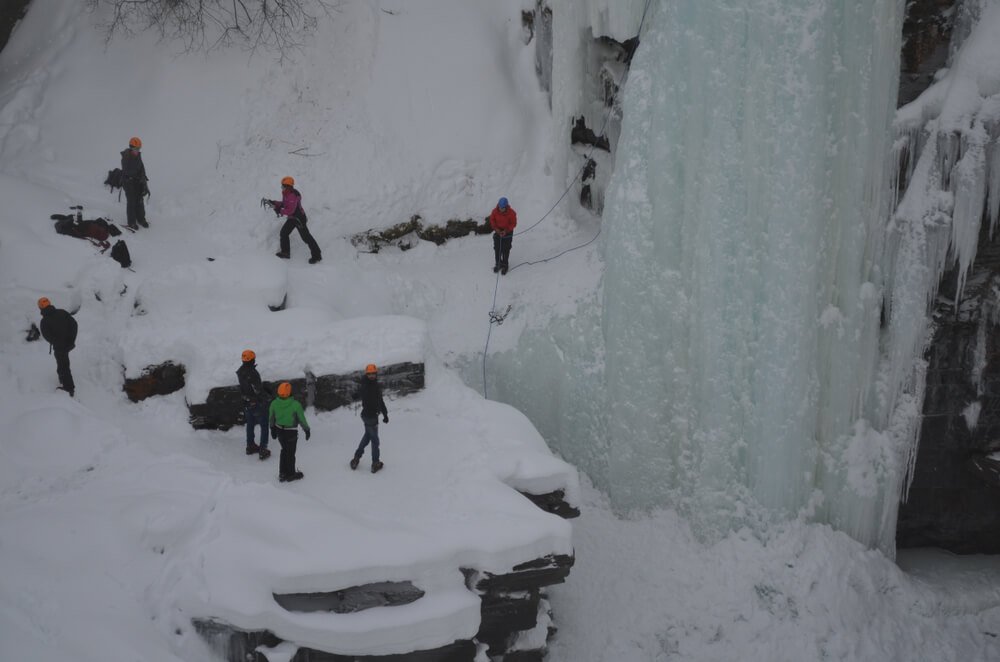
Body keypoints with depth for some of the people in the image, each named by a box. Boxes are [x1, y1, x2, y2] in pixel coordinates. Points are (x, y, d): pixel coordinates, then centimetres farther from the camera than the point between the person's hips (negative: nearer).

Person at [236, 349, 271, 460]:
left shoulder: (240, 372, -7)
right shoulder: (253, 374, -30)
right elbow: (258, 390, -25)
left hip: (247, 402, 7)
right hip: (258, 403, -7)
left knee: (250, 424, 25)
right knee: (264, 426, 7)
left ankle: (250, 446, 38)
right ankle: (263, 450, 8)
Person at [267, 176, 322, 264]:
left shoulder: (292, 196, -28)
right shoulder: (286, 194, 4)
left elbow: (290, 210, -31)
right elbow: (284, 203, 19)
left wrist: (280, 211, -22)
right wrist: (274, 203, 9)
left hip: (299, 218, -10)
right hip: (292, 218, 10)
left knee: (305, 236, -7)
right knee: (284, 233, 12)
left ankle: (316, 255, -1)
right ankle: (285, 252, 25)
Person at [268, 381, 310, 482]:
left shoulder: (274, 403, -14)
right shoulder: (295, 405, -26)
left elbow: (271, 418, 2)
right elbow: (301, 419, -13)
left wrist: (272, 428, 20)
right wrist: (306, 429, 4)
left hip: (279, 431, 4)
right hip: (291, 432, -4)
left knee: (284, 450, 25)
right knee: (290, 453, 16)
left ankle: (282, 473, 35)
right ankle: (290, 474, 33)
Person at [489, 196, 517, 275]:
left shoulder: (511, 213, -22)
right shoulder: (495, 211, -16)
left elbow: (513, 224, -12)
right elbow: (492, 220, -2)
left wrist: (506, 231, -23)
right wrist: (496, 228, -16)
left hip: (507, 233, -3)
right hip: (497, 232, 3)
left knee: (506, 250, 3)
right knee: (497, 249, 8)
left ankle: (505, 265, 19)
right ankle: (498, 264, 26)